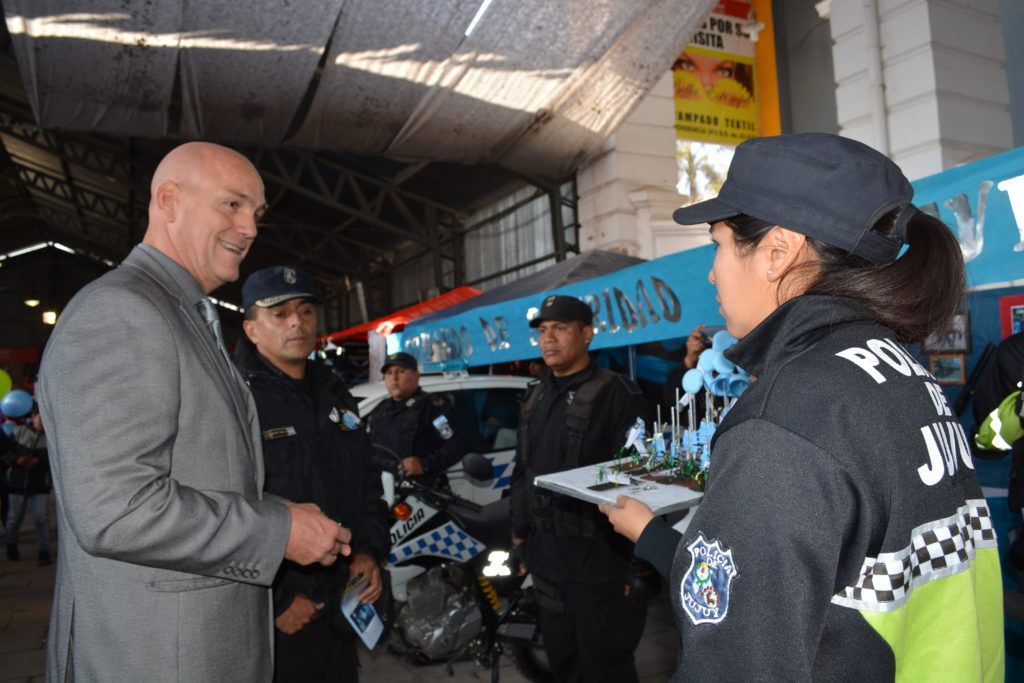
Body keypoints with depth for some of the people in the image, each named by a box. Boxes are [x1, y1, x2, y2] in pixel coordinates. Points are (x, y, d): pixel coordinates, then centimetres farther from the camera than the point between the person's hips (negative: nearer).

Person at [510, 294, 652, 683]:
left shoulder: (616, 394, -13)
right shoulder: (534, 399, 12)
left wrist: (640, 562, -18)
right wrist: (519, 533, 17)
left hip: (600, 557, -7)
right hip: (546, 555, 7)